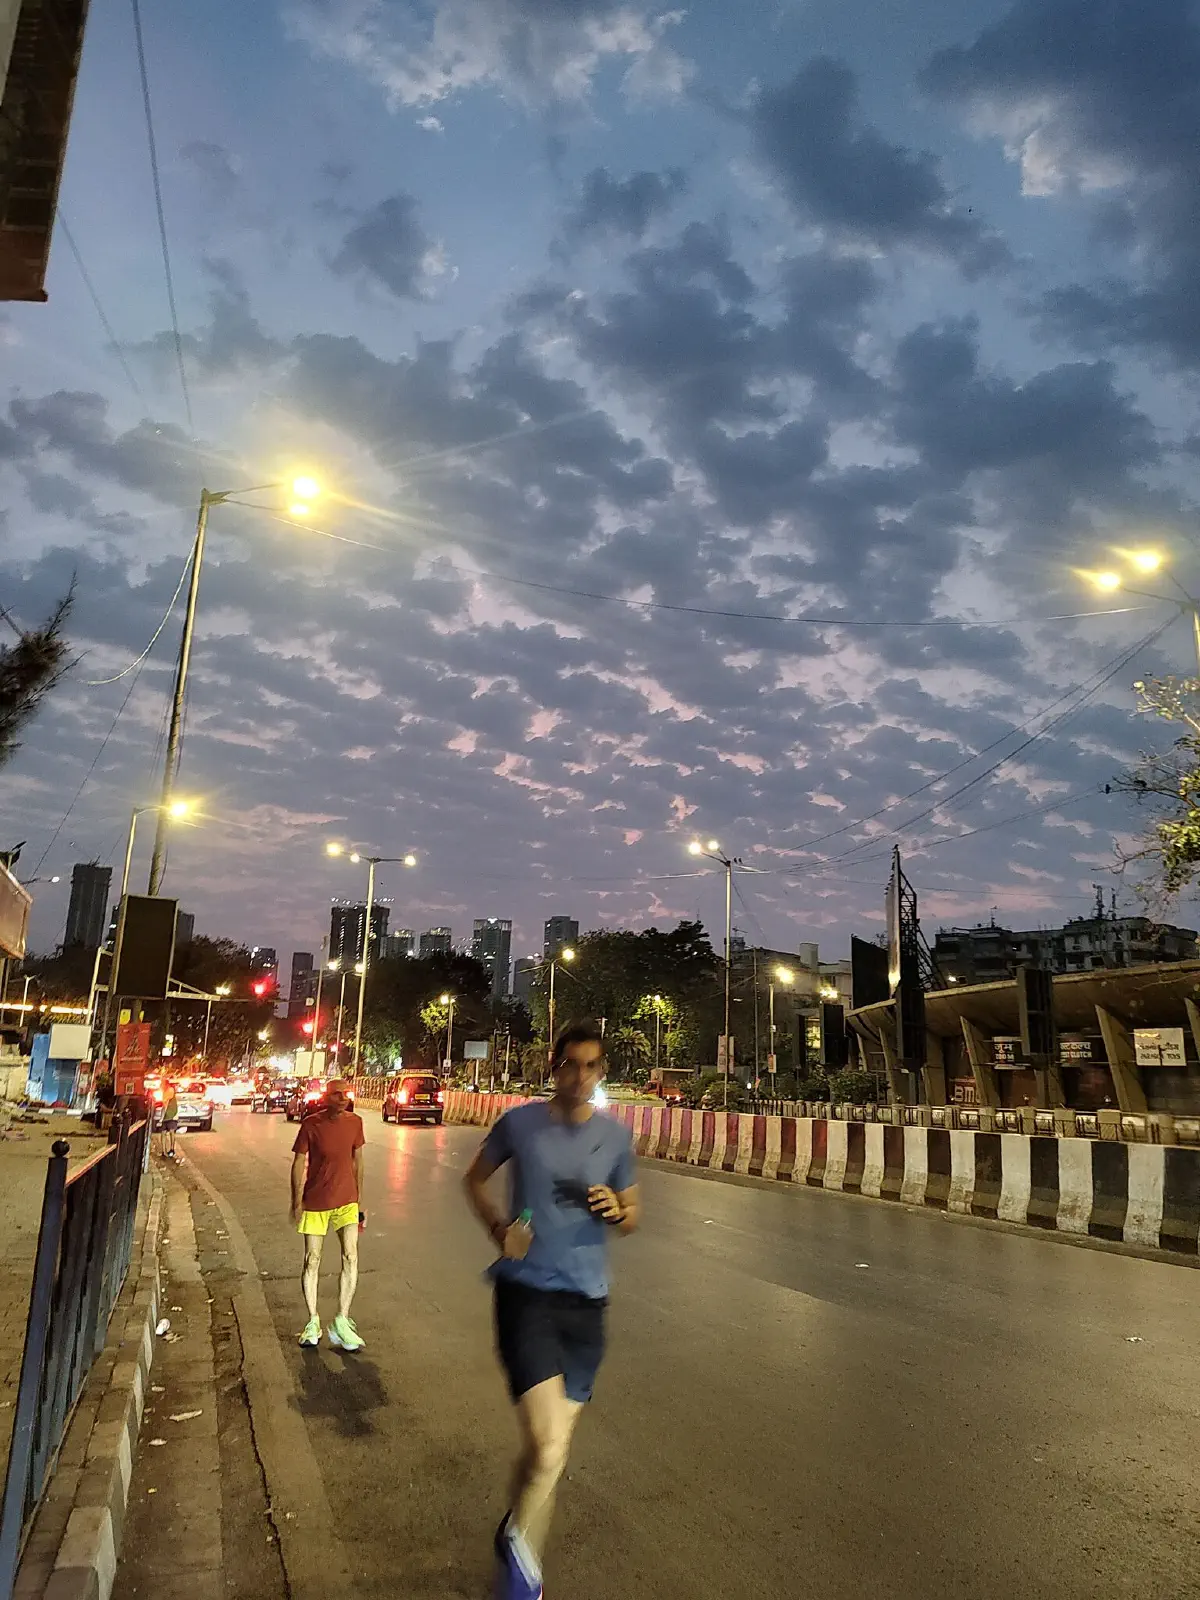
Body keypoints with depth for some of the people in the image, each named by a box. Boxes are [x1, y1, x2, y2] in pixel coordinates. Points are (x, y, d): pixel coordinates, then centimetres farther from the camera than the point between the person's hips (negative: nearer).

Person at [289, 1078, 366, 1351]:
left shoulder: (355, 1122, -3)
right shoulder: (311, 1124, -12)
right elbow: (298, 1163, -5)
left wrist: (358, 1197, 10)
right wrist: (297, 1202, -6)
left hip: (346, 1200, 2)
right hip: (315, 1201, -2)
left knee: (351, 1257, -9)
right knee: (312, 1261, 7)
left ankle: (341, 1323, 0)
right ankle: (313, 1322, 23)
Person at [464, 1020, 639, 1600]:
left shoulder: (615, 1135, 2)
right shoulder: (519, 1122, -5)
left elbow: (631, 1217, 13)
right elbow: (474, 1179, 12)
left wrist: (616, 1210, -10)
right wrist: (497, 1226, -5)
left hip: (586, 1299, 3)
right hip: (525, 1291, -3)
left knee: (547, 1445, 15)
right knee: (549, 1448, -16)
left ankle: (516, 1536, 42)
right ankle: (521, 1547, 11)